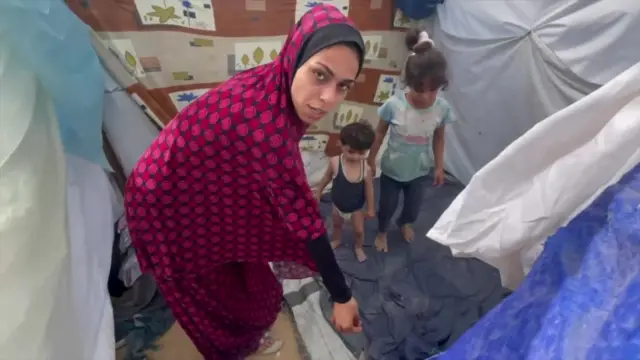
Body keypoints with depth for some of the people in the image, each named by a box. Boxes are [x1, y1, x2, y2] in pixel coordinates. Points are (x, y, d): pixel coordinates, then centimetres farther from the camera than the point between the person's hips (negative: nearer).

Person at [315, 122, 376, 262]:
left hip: (356, 208, -1)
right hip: (338, 205, 2)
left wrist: (371, 209, -3)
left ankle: (358, 247, 53)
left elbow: (369, 190, -15)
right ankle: (335, 241, 62)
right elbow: (326, 178, -9)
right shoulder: (335, 162, -29)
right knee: (337, 225, 30)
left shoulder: (366, 169, -30)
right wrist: (318, 192, 5)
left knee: (359, 231, 20)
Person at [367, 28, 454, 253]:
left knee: (414, 206, 23)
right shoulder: (393, 105, -26)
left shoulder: (442, 108, -18)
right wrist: (371, 160, -2)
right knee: (387, 205, 18)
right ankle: (382, 232, 50)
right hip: (392, 169, -2)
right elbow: (380, 133, -10)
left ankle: (404, 223, 60)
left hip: (420, 170, 3)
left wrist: (439, 166, 4)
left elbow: (439, 138, -2)